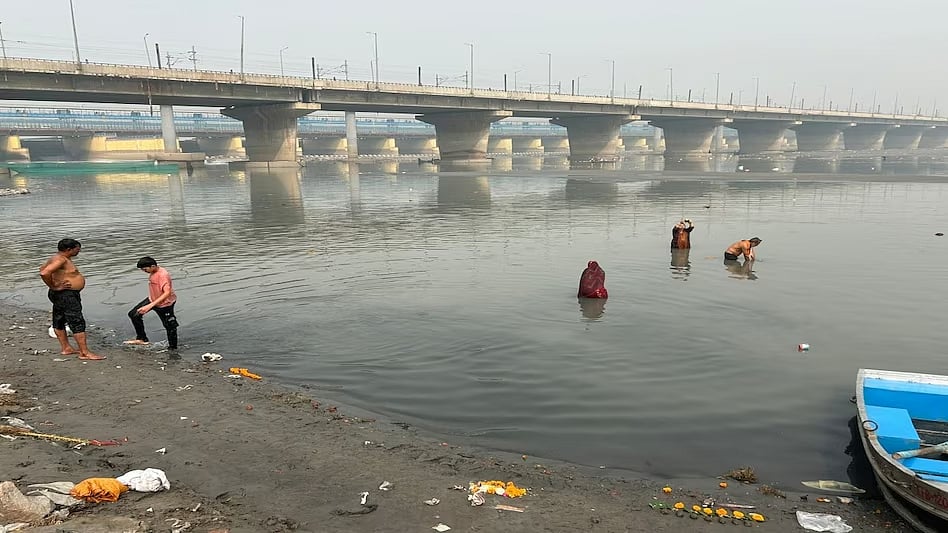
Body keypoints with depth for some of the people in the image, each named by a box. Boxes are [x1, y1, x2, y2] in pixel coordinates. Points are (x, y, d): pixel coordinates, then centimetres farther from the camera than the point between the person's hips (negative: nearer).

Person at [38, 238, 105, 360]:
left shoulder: (59, 258, 12)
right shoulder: (60, 260, -20)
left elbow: (42, 268, 28)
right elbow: (44, 273, -34)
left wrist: (57, 280, 18)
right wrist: (53, 287, -22)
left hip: (60, 295, 11)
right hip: (66, 295, -11)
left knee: (59, 322, 18)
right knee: (78, 323, -10)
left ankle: (66, 348, 29)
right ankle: (85, 353, -10)